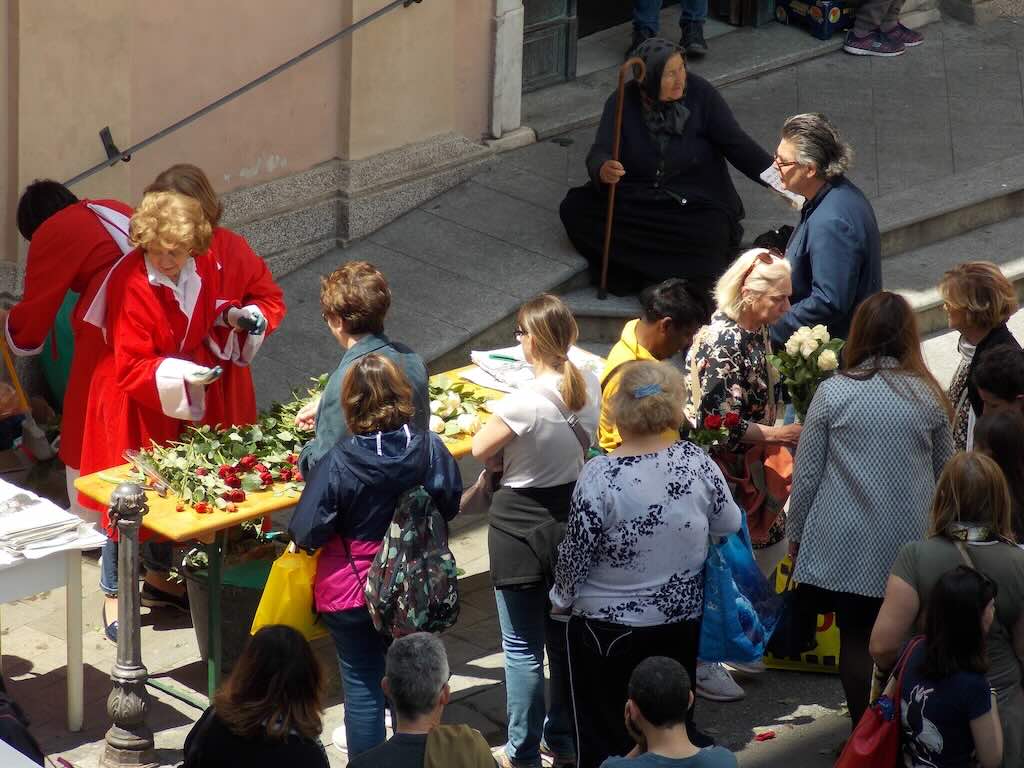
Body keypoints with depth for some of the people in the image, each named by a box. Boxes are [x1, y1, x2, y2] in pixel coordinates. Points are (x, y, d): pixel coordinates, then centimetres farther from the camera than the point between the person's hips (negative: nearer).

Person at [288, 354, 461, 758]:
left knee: (362, 683, 9)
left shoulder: (337, 462, -23)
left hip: (351, 593, -4)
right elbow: (450, 505, 4)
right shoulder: (430, 448, -12)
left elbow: (306, 533, -19)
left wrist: (301, 537, 3)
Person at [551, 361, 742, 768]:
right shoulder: (696, 461, -10)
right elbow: (729, 524, 4)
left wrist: (562, 597, 4)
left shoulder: (600, 475, -22)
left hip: (610, 624, -4)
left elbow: (575, 552, -14)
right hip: (682, 617, 4)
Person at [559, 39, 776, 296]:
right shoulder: (623, 103, -6)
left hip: (696, 204, -2)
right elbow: (600, 152, -18)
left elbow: (736, 144, -8)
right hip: (635, 199, 2)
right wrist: (603, 171, -43)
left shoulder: (700, 94, -8)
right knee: (574, 208, -21)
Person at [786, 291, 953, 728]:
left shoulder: (833, 393, -7)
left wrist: (795, 535, 10)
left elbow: (806, 473, -2)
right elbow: (945, 474, 9)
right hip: (909, 541, 2)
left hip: (847, 544, -2)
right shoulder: (930, 398, -2)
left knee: (856, 639, 7)